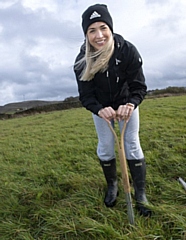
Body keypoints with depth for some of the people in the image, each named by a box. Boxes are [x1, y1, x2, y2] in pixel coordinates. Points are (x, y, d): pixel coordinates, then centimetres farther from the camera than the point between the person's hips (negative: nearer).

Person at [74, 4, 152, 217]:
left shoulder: (128, 51, -29)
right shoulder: (82, 61, -25)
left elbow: (139, 86, -25)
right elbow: (85, 95, -22)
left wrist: (130, 104, -46)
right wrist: (100, 110, -43)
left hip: (126, 103, -1)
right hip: (100, 107, 1)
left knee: (132, 144, -4)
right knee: (105, 146, 3)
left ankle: (140, 193, 9)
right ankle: (112, 186, 27)